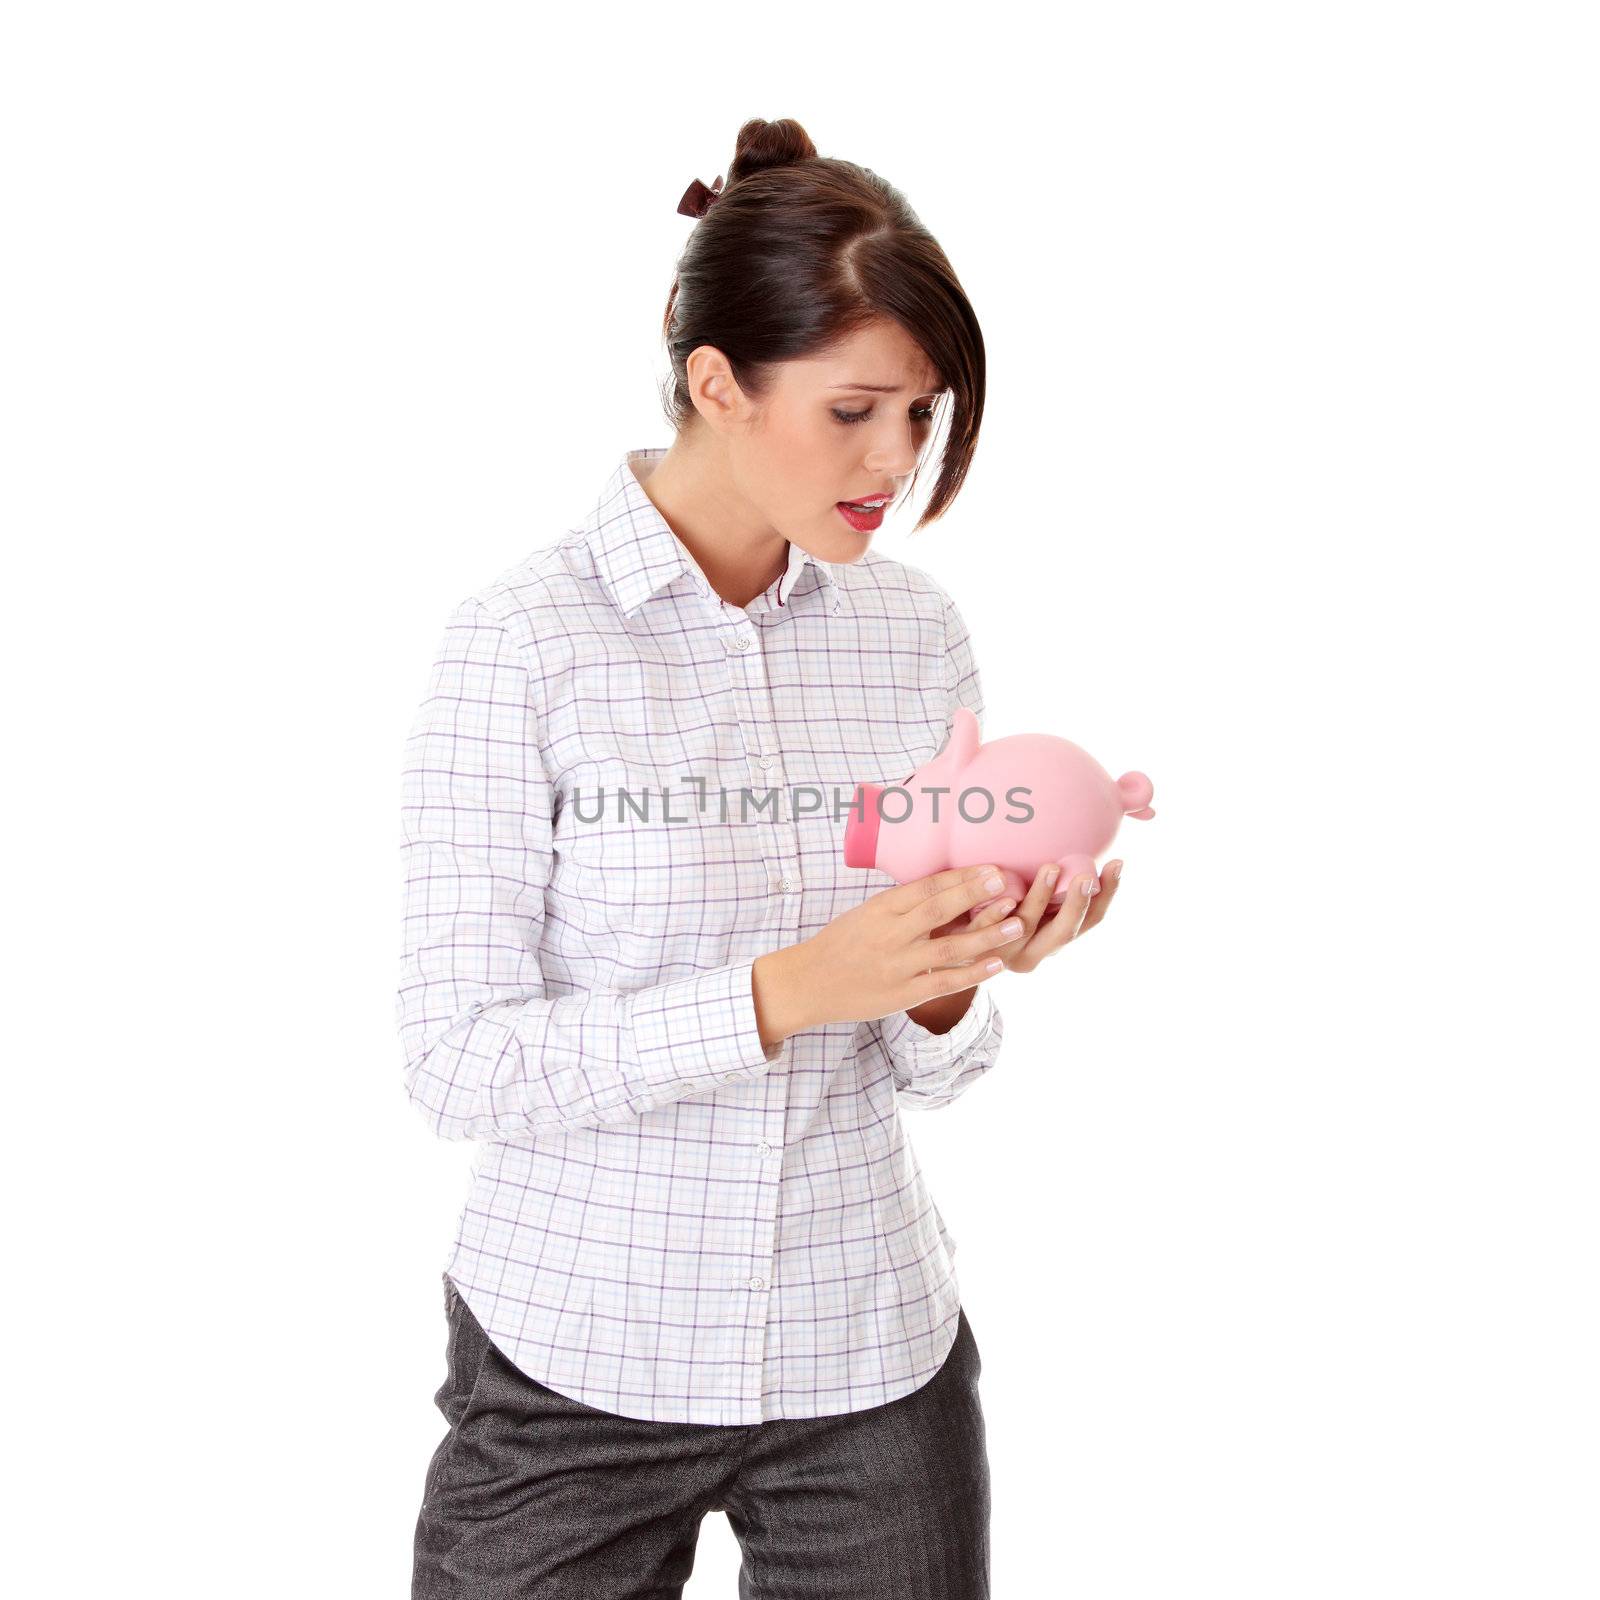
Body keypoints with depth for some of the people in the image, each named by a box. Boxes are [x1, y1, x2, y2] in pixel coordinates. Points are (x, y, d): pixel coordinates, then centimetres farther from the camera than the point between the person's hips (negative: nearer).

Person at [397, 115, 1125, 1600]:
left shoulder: (919, 634, -1)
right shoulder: (523, 640, -13)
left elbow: (929, 1072, 4)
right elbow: (458, 1063, -16)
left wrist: (952, 980, -19)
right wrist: (786, 991, -26)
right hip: (576, 1366, -3)